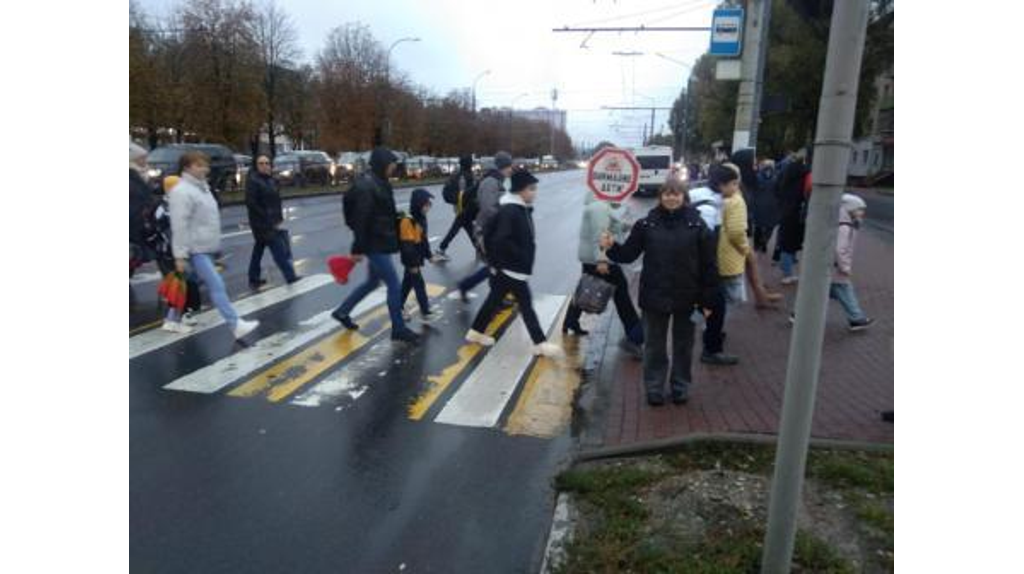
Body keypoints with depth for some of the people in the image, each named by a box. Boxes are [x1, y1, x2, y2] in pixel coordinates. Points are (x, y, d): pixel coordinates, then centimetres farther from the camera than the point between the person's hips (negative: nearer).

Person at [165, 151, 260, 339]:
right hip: (196, 249, -10)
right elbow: (179, 226, -20)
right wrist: (180, 255, -21)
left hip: (206, 248, 10)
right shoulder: (182, 191, -16)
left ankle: (173, 320, 29)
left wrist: (215, 246, 23)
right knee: (216, 285, -11)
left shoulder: (201, 186, 15)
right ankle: (236, 325, -10)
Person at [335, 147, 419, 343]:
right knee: (394, 285, -3)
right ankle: (398, 329, 9)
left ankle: (342, 311, 35)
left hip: (380, 242, 10)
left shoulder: (379, 183, 10)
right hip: (375, 244, -10)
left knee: (373, 281, 22)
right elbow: (360, 219, -21)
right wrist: (358, 249, -19)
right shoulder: (366, 186, -20)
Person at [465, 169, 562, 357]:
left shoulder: (522, 209, 9)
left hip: (509, 267, 10)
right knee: (526, 305, -2)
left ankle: (476, 332, 30)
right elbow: (501, 240, -29)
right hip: (512, 267, -10)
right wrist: (521, 256, -22)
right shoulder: (510, 211, -22)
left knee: (495, 299, 18)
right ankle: (540, 343, 7)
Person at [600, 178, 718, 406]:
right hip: (654, 296, 0)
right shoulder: (647, 223, -3)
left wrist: (707, 299, -5)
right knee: (654, 346, 11)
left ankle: (680, 387, 32)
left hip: (687, 298, 0)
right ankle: (654, 388, 26)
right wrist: (612, 247, -21)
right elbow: (629, 254, 1)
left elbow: (708, 265, -4)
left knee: (683, 345, 15)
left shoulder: (697, 225, -5)